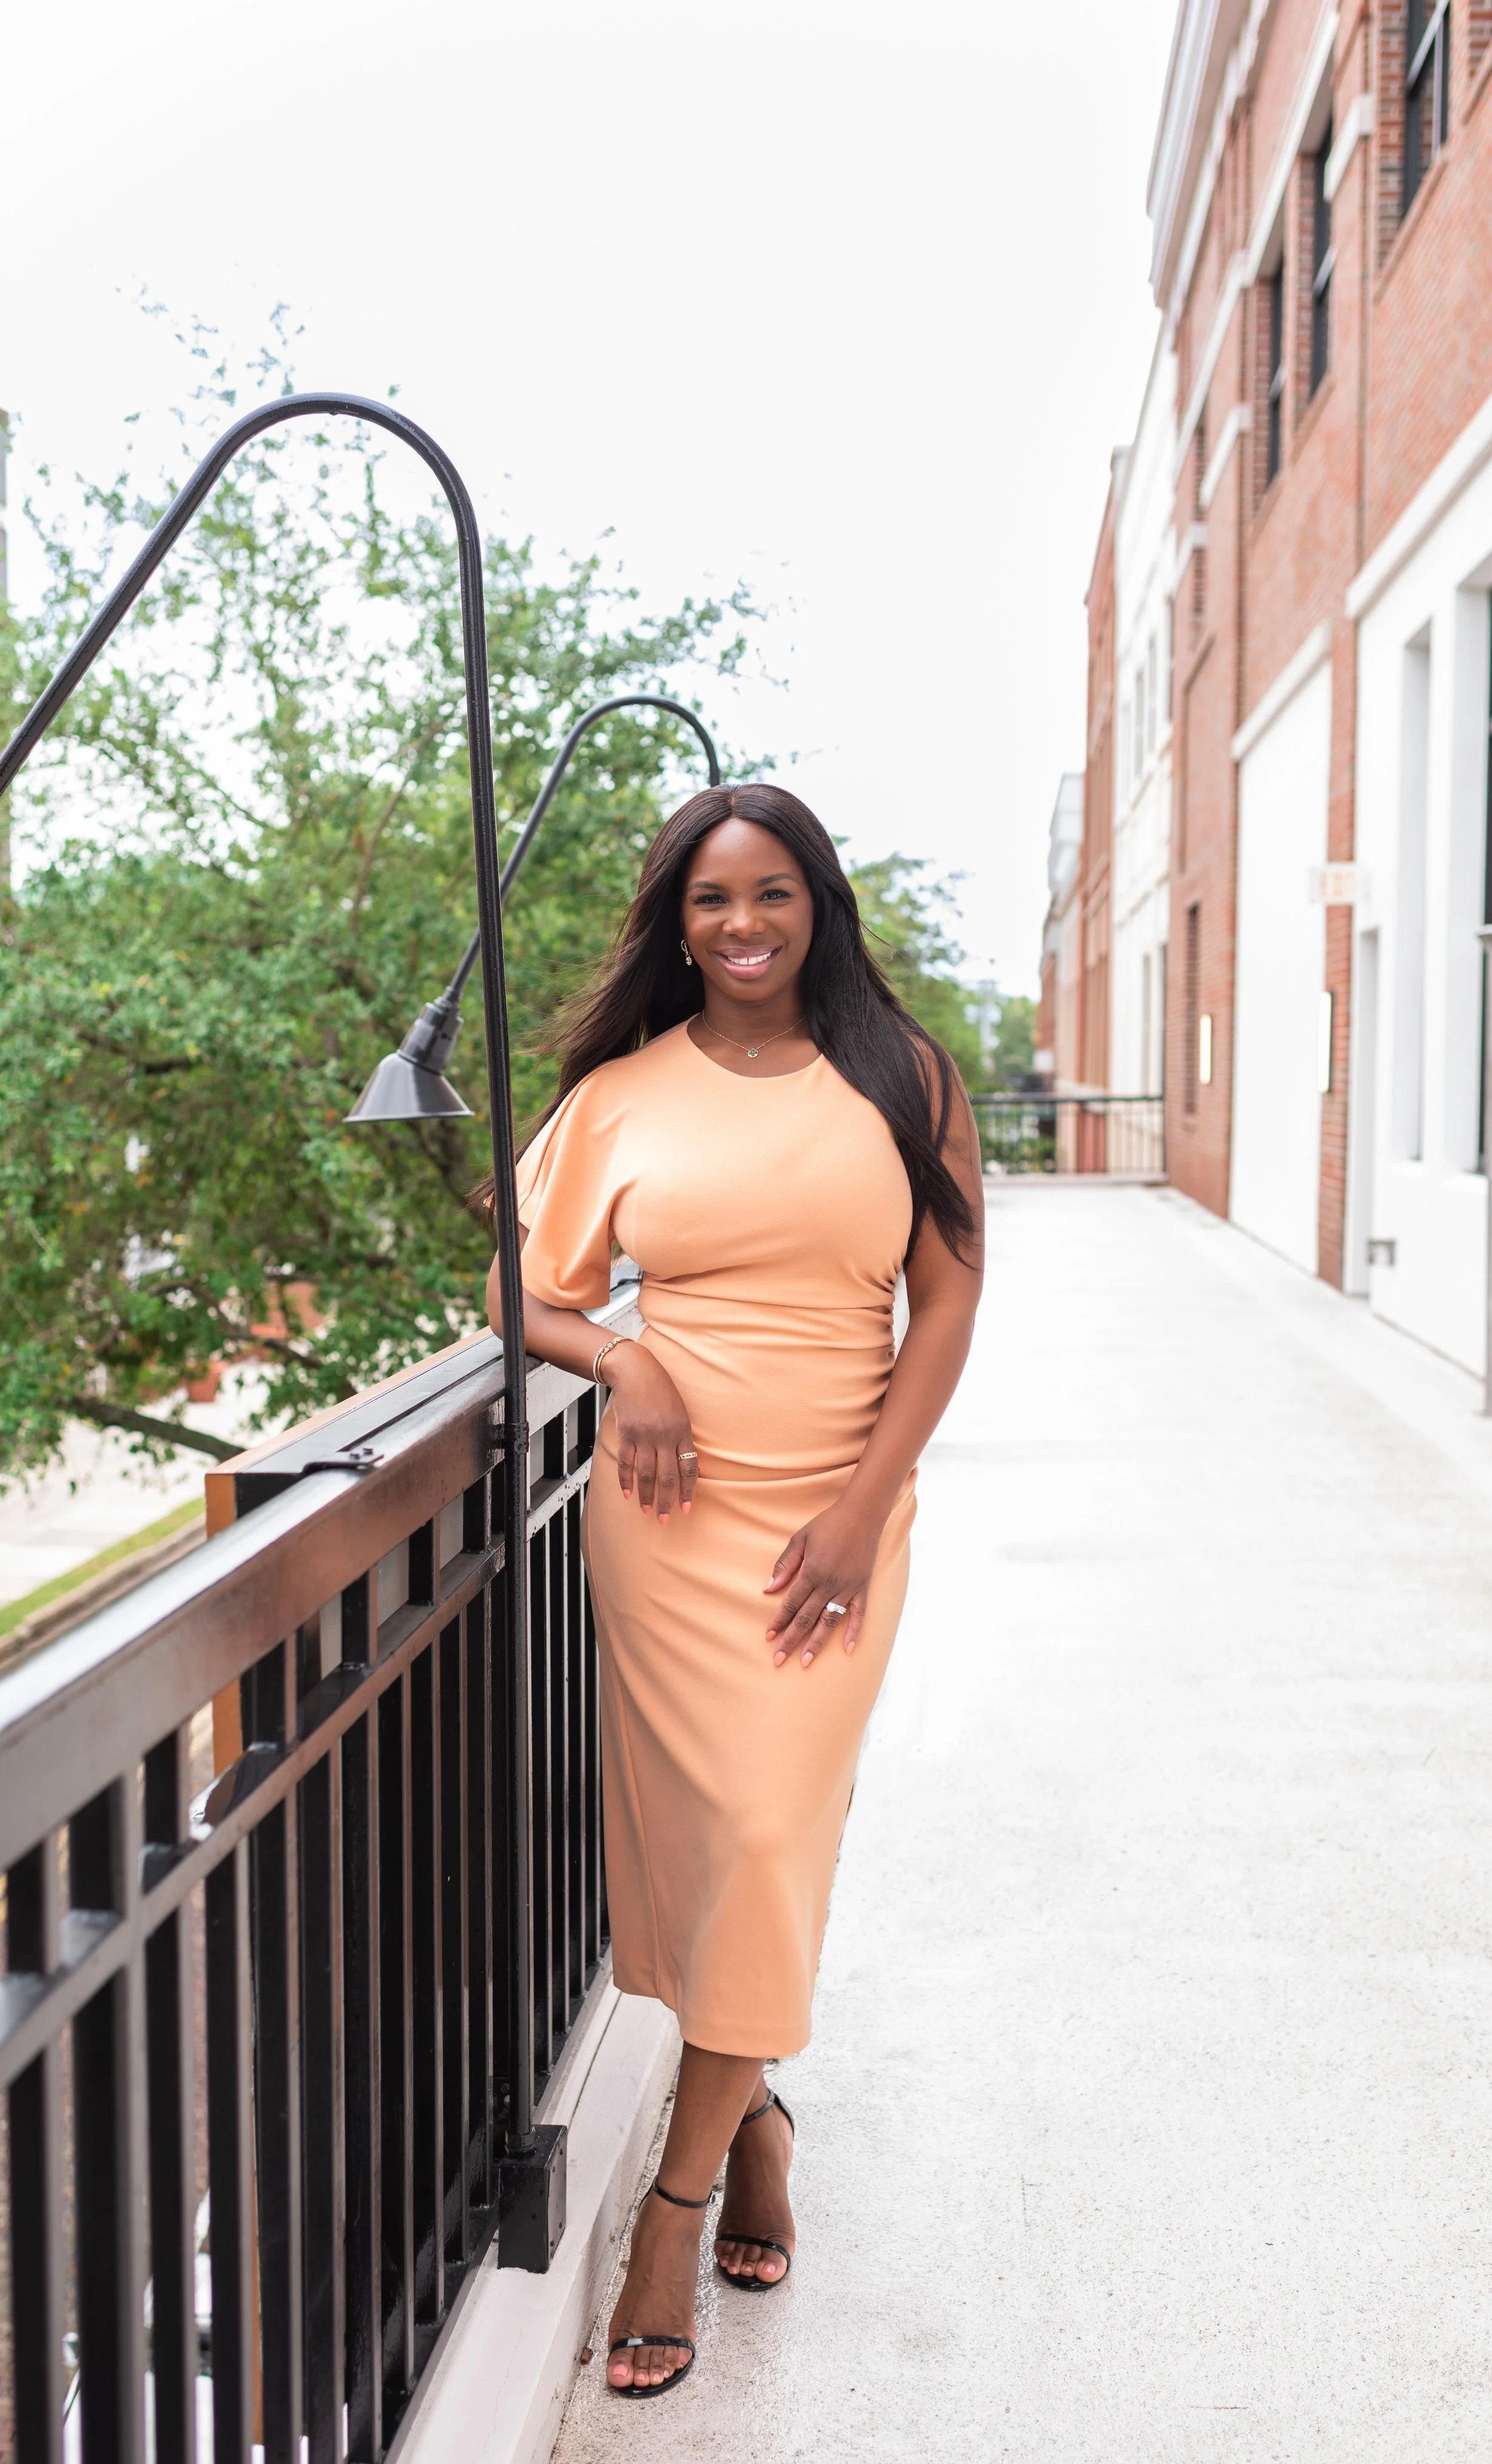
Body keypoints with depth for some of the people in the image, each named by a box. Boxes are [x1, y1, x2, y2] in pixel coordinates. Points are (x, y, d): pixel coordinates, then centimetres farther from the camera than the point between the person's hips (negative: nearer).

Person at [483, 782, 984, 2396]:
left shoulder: (901, 1079, 2)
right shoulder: (622, 1095, 4)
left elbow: (948, 1301, -1)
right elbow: (527, 1292, 10)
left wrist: (863, 1508, -9)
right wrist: (627, 1366, -11)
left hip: (836, 1515, -1)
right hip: (666, 1507, 1)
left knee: (771, 1835, -4)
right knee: (694, 1827, 6)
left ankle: (676, 2203, 13)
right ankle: (753, 2116, 33)